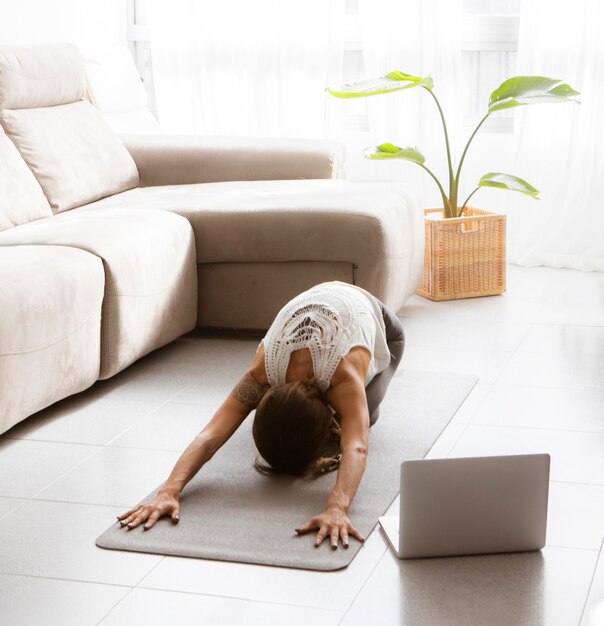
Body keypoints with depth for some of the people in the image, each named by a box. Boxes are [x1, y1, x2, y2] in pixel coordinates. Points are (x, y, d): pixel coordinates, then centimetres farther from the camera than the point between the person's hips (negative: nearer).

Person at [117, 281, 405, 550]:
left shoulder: (345, 376, -49)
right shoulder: (261, 375, -42)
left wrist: (337, 508, -82)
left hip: (377, 320, -2)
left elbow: (356, 447, -64)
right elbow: (210, 435, -52)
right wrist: (168, 492, -69)